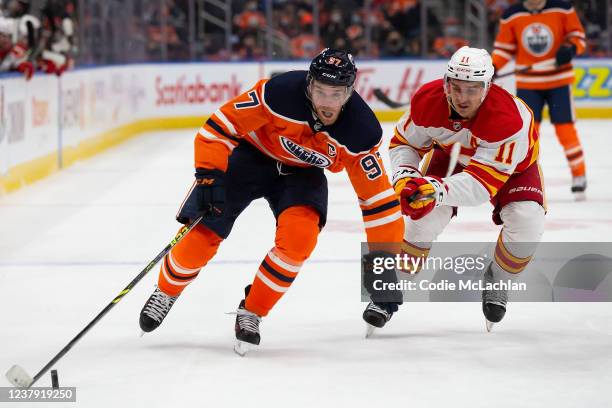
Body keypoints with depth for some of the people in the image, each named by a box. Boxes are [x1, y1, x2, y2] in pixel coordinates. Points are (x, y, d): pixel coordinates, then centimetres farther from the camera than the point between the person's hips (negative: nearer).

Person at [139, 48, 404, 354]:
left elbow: (377, 194, -16)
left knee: (299, 237, -26)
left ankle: (251, 313, -4)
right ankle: (166, 292, 24)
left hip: (301, 172, 2)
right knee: (204, 234, -9)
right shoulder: (280, 92, -34)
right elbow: (221, 125, -25)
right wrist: (209, 175, -30)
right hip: (250, 154, -1)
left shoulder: (361, 131, -26)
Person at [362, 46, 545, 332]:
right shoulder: (428, 101, -31)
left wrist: (438, 190, -61)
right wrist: (405, 175, -33)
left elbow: (484, 183, -45)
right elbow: (404, 142, -12)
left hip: (512, 161, -2)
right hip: (451, 155, 2)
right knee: (426, 216, -20)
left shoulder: (509, 118, -43)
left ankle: (497, 281, 7)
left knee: (527, 224, -24)